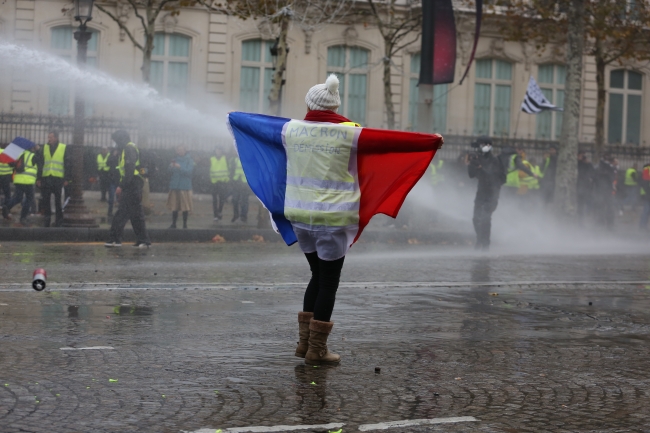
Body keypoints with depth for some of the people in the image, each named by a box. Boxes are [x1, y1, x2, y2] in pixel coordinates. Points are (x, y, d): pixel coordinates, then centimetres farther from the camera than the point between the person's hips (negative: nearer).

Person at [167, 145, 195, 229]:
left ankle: (185, 224, 6)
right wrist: (171, 167, -11)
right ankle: (173, 224, 12)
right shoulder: (176, 159, 13)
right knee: (174, 206, 5)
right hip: (175, 186, 4)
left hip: (185, 187, -4)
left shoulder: (189, 160, 1)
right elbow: (170, 171, 10)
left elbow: (189, 171, -12)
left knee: (185, 206, -3)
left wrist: (180, 167, -23)